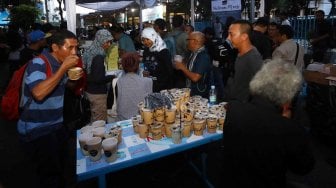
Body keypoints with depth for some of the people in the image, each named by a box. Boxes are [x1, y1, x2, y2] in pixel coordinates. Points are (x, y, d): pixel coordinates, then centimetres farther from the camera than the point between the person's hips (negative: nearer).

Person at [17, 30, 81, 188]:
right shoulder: (38, 63, -20)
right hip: (36, 131, -8)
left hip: (56, 126, 8)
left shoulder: (60, 64, 4)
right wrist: (63, 68, -32)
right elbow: (39, 93, -36)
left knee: (59, 168, 22)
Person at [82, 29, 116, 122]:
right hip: (98, 93, -9)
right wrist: (112, 77, -10)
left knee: (94, 119, 21)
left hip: (90, 90, 9)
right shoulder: (99, 57, -20)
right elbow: (98, 79, -23)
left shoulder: (90, 52, 6)